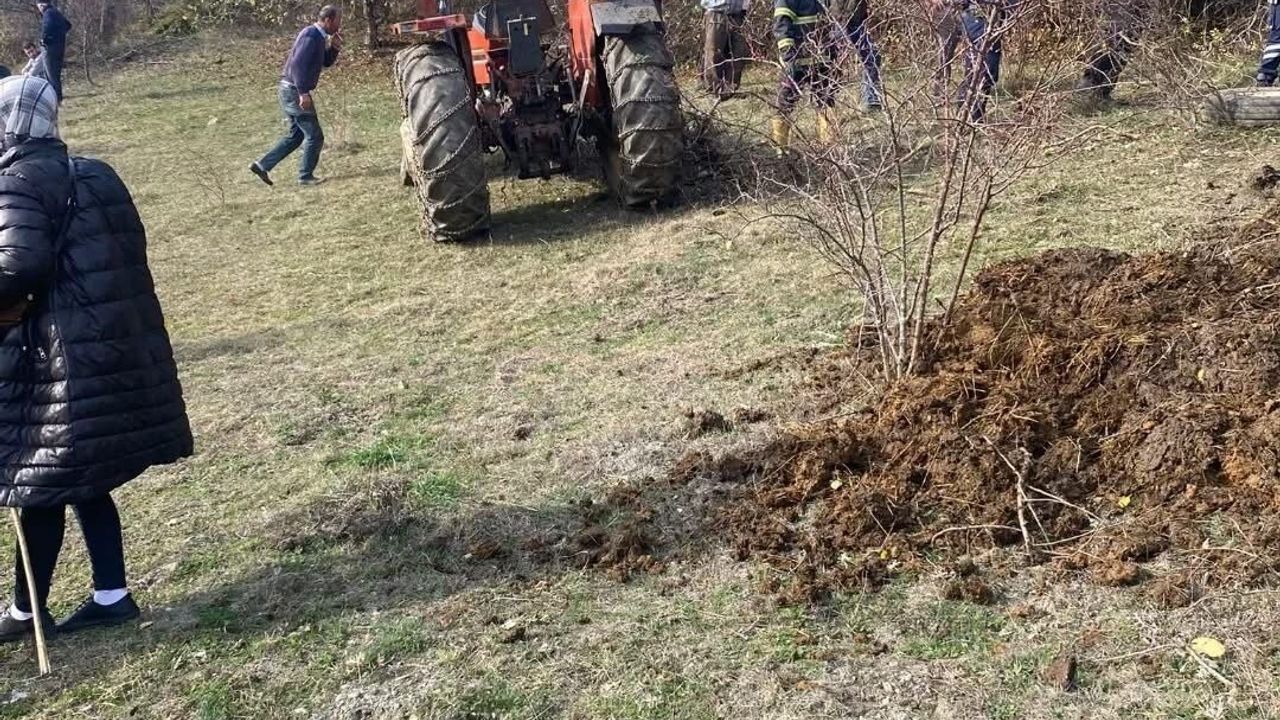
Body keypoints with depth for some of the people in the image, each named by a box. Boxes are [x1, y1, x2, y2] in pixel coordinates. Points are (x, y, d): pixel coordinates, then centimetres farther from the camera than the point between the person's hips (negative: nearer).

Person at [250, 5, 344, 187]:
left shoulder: (318, 37, 12)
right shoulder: (311, 36, -18)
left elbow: (326, 63, 23)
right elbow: (297, 64, -26)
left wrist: (334, 48, 3)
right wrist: (303, 93, -28)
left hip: (292, 91, 10)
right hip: (295, 91, -10)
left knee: (296, 134, 17)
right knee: (314, 136, -1)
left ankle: (262, 165, 14)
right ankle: (305, 175, 10)